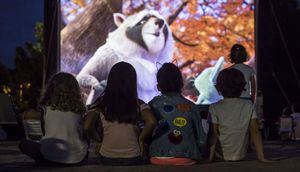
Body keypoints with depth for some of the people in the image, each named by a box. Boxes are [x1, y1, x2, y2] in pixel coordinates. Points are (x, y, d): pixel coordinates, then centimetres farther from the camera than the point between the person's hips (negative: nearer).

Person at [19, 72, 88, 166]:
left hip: (51, 158, -4)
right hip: (77, 159, 4)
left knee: (23, 144, 20)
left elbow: (44, 130, 9)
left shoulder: (48, 107, -4)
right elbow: (84, 135, 7)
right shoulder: (78, 108, -2)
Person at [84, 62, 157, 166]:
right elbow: (151, 122, -20)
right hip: (133, 158, -1)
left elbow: (87, 127, -15)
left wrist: (100, 139, 2)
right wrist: (141, 138, -4)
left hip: (107, 158, 1)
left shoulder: (101, 104, -3)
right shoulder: (138, 104, -4)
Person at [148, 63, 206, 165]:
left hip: (159, 160, 0)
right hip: (187, 160, 0)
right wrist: (199, 156, 23)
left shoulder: (153, 105, 2)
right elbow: (201, 140, 5)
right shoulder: (191, 107, 2)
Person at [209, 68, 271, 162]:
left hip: (222, 155, -2)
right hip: (240, 155, 2)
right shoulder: (249, 106, -7)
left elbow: (214, 133, -14)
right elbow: (255, 131, -7)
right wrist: (261, 156, -5)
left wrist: (211, 156, -8)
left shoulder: (214, 108, -15)